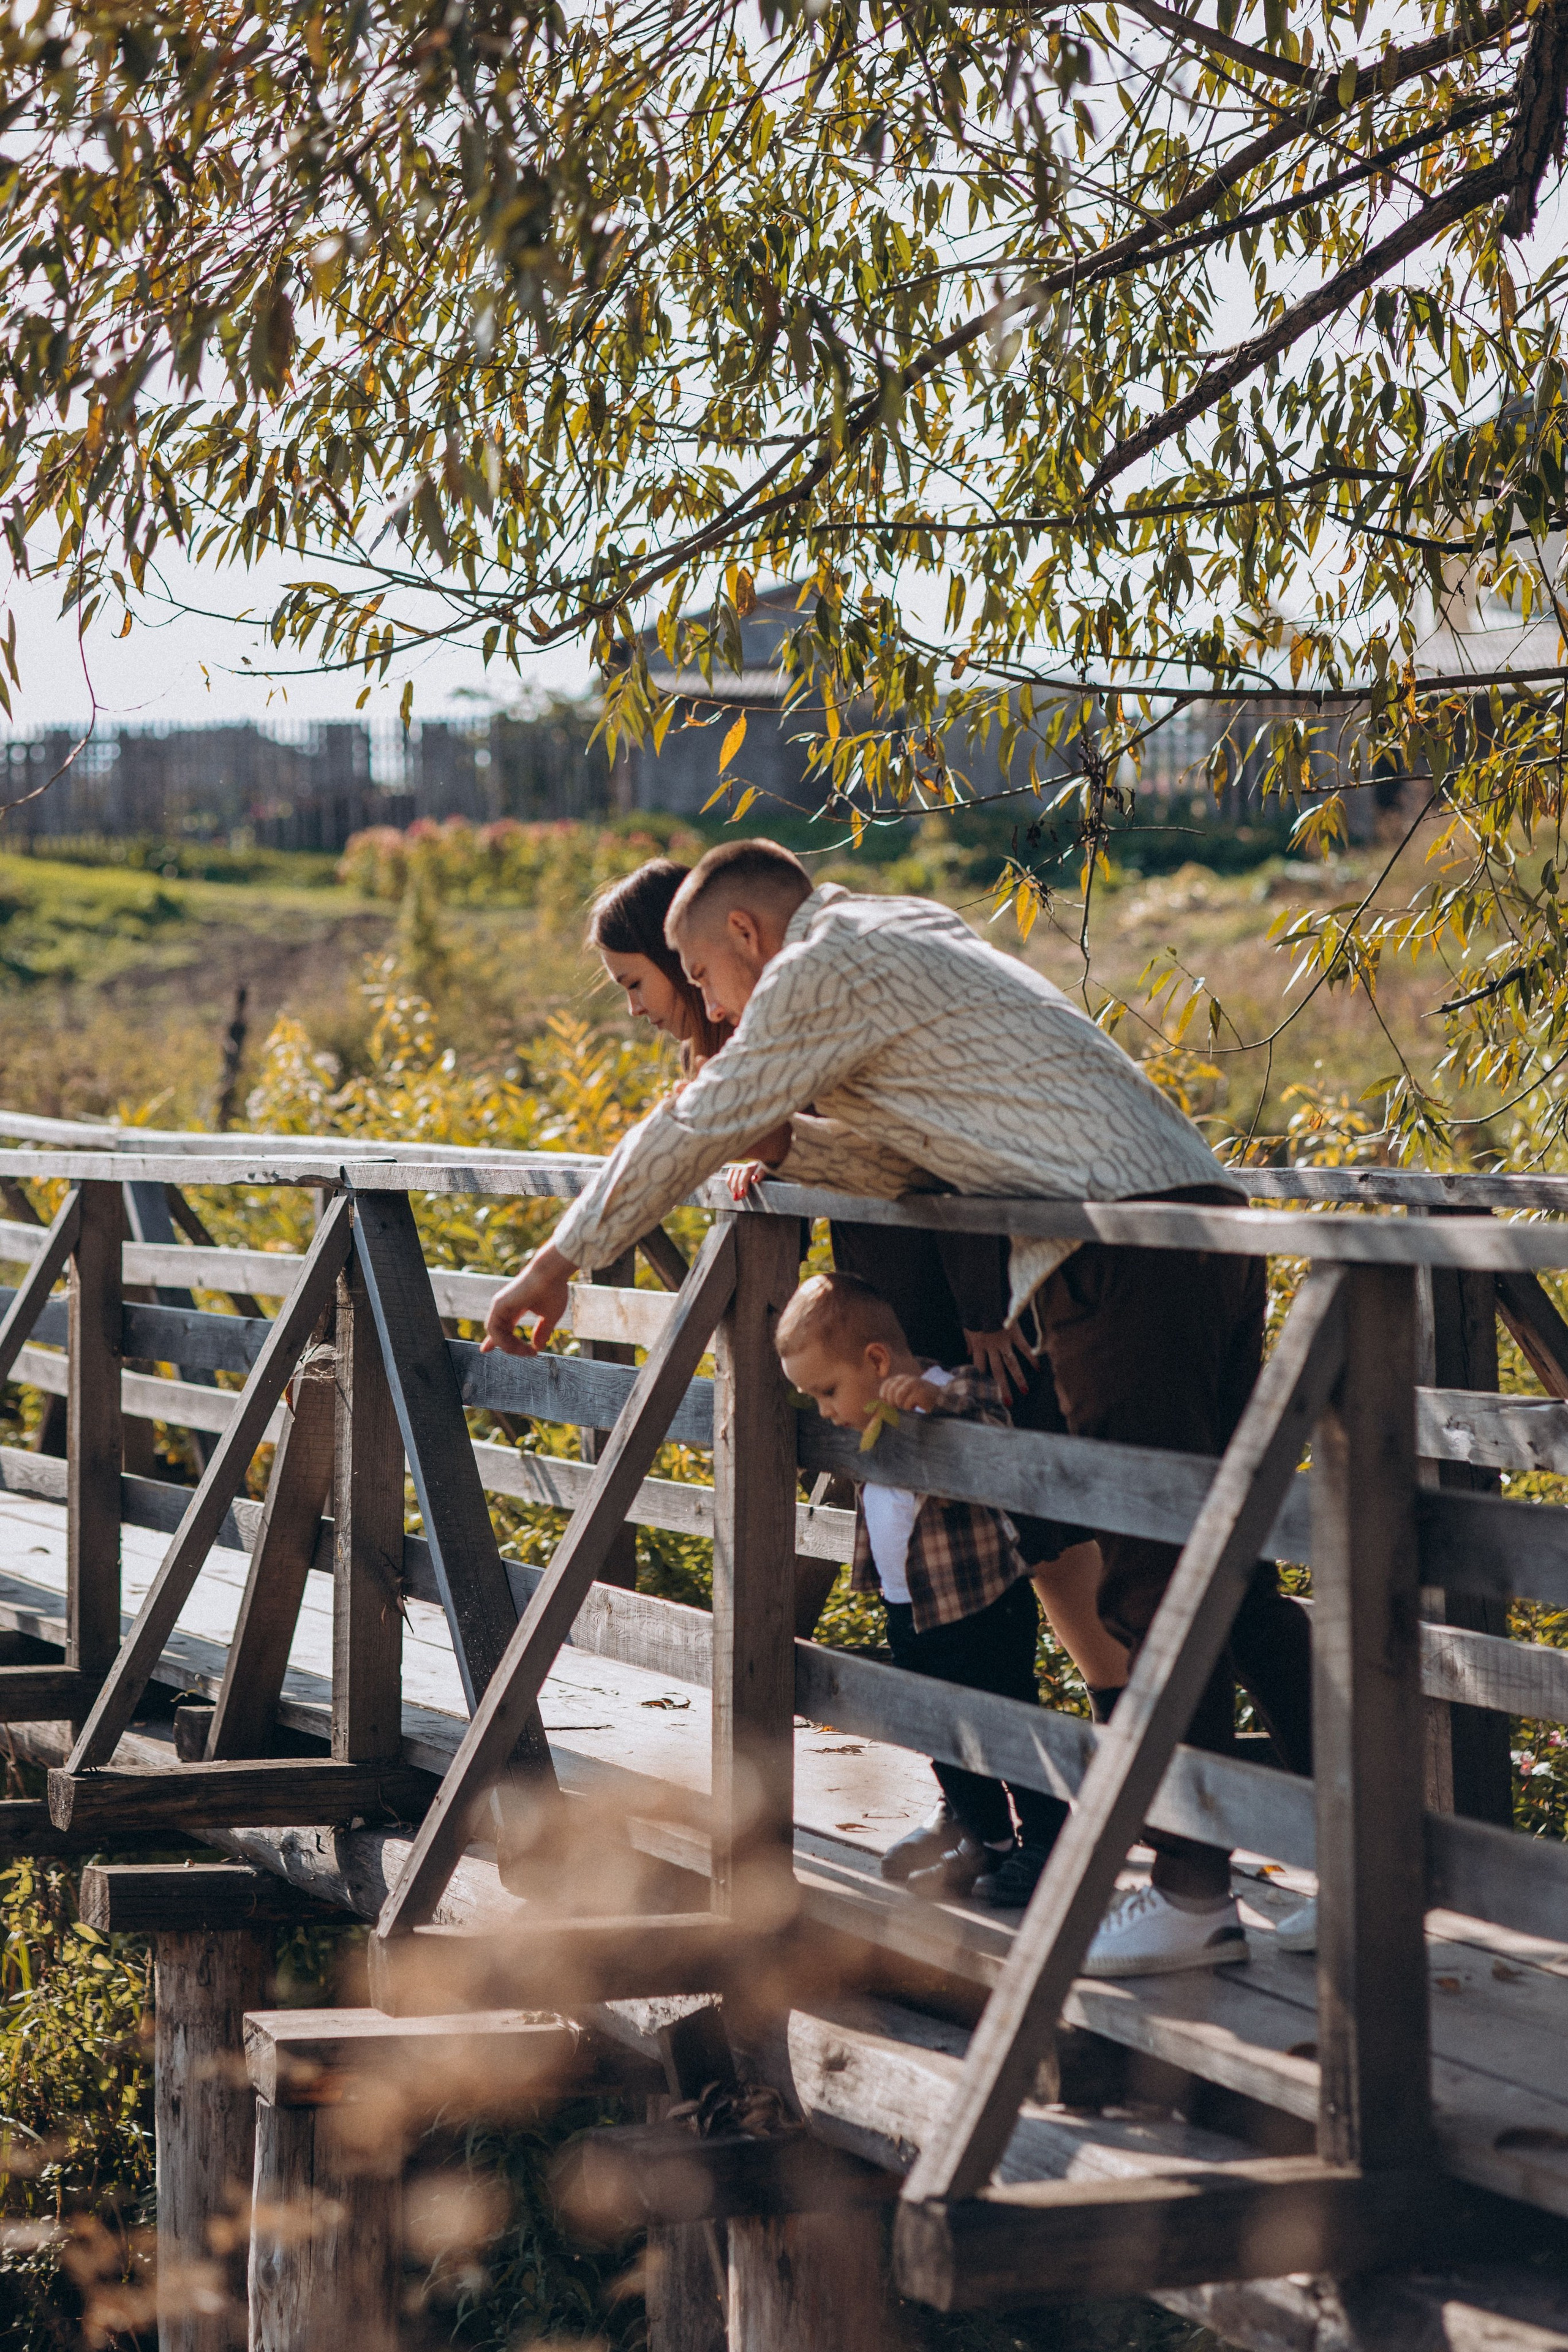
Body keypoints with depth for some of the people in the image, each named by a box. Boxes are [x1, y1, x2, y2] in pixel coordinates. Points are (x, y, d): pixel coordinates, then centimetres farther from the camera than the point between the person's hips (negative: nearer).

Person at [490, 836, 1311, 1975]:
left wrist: (557, 1263, 17)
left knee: (1154, 1583, -7)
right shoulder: (917, 930, 26)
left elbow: (689, 1136, 6)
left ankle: (1196, 1896, -6)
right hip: (1205, 1205, 9)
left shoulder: (821, 970, -1)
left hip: (1125, 1248, -9)